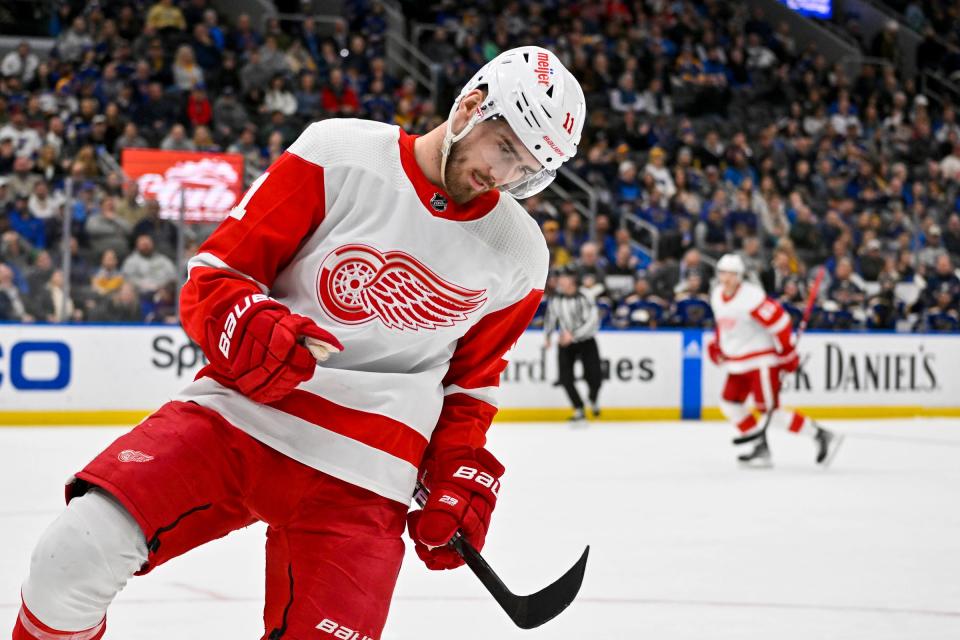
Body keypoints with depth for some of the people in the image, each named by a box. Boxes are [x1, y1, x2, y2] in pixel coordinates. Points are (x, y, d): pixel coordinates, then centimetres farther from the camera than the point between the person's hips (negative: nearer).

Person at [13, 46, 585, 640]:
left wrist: (463, 481, 9)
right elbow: (214, 275, -2)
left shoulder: (519, 256, 6)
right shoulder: (336, 155, -4)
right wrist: (253, 331, -22)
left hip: (358, 478, 2)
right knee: (75, 552, -20)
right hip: (238, 415, -1)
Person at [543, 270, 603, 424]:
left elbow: (592, 322, -25)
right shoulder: (555, 299, -3)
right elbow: (550, 318, 16)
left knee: (594, 376, -12)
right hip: (565, 343, 3)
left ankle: (593, 400, 24)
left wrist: (573, 335, -30)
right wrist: (547, 336, 7)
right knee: (565, 379, -11)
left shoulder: (584, 298, -18)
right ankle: (579, 410, 6)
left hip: (586, 342, -3)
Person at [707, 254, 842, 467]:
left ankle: (821, 436, -4)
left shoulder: (751, 296, -22)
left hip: (761, 359, -9)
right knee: (729, 403, 5)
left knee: (770, 411, -11)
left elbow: (778, 320, -23)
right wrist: (716, 344, 19)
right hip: (737, 362, 9)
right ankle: (761, 448, 12)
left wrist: (787, 353, -20)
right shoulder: (717, 295, 6)